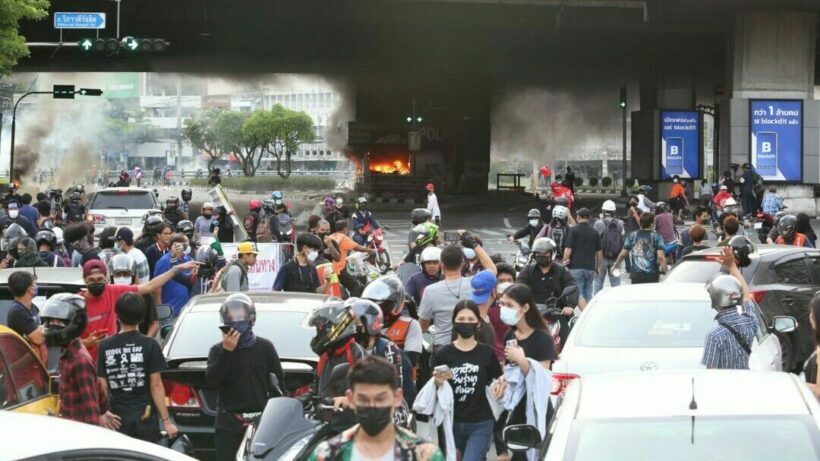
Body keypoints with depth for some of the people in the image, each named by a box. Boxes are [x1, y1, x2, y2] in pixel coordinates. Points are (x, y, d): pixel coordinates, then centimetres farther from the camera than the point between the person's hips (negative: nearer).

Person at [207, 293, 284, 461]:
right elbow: (212, 379, -10)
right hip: (228, 423, 0)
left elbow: (278, 382, 8)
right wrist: (226, 351, -16)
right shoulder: (218, 350, 7)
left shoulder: (265, 347, 6)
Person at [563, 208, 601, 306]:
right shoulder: (594, 232, 10)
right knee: (588, 295, 10)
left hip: (576, 267, -4)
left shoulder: (574, 230, -4)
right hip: (590, 268, 4)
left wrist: (564, 264, -2)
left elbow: (568, 250, -11)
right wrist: (597, 268, 22)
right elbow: (599, 253, 12)